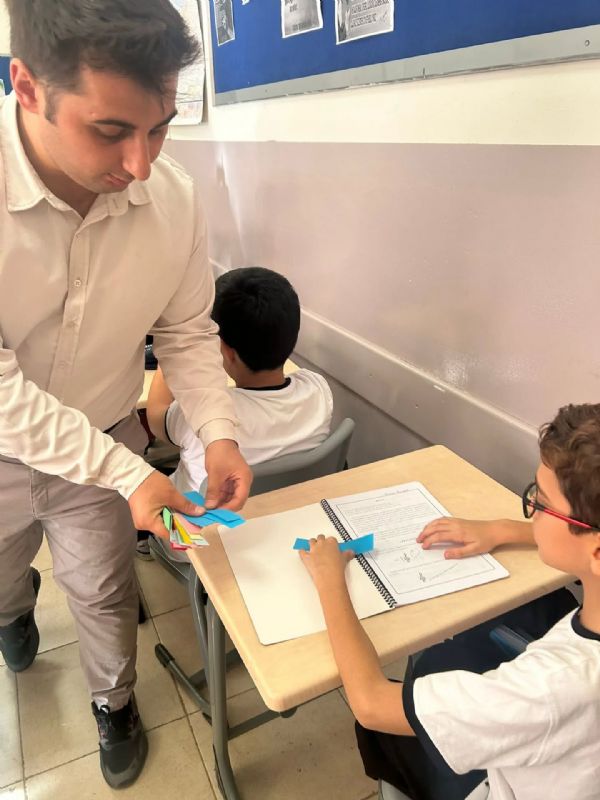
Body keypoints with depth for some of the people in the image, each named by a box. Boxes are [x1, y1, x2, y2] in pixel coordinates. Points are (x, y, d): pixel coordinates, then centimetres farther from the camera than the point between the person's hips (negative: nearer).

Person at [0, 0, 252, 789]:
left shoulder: (174, 197, -20)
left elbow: (188, 330, -7)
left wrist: (218, 436, -20)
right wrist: (127, 473, -31)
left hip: (104, 446, 1)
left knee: (106, 596, 21)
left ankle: (114, 703, 53)